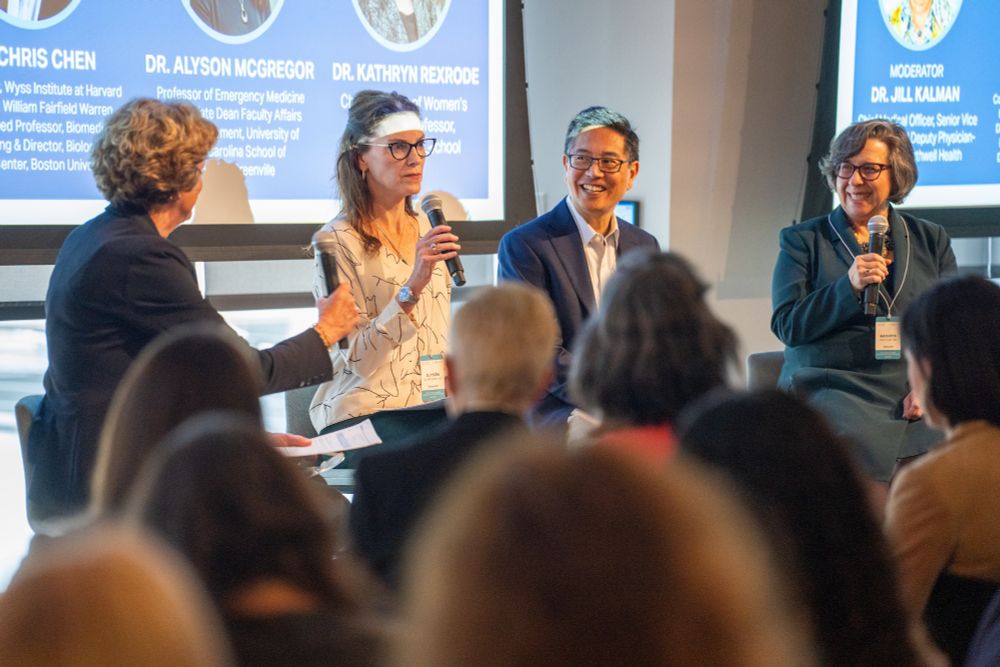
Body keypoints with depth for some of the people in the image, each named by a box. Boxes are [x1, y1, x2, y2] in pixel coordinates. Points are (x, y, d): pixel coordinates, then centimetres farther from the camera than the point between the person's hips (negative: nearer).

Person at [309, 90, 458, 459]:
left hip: (434, 408, 6)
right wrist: (412, 287, -23)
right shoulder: (340, 241, -6)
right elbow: (355, 358, -14)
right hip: (365, 412, -6)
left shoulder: (426, 229, 15)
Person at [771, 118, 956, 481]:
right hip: (833, 389, -2)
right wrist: (849, 286, -13)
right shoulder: (803, 240, 11)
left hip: (919, 399, 3)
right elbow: (787, 326, 1)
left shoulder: (931, 240, 18)